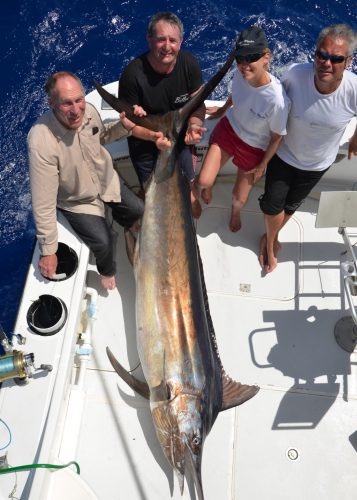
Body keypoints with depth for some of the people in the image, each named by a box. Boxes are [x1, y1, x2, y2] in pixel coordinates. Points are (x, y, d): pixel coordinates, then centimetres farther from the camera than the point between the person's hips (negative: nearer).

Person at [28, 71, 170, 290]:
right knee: (103, 241, -16)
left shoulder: (89, 110, -21)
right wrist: (48, 251, -26)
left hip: (107, 179, 5)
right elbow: (44, 203, -32)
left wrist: (125, 126, -17)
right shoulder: (41, 143, -37)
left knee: (138, 211, 11)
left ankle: (120, 219, 50)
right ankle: (107, 271, 22)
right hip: (77, 200, -5)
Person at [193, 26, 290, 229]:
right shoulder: (240, 74, -23)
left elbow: (277, 136, -18)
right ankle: (208, 188, 39)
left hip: (254, 147, -3)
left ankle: (235, 212, 53)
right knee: (203, 181, -3)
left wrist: (263, 165, -6)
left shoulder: (277, 100, -37)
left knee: (240, 198, 12)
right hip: (229, 128, 3)